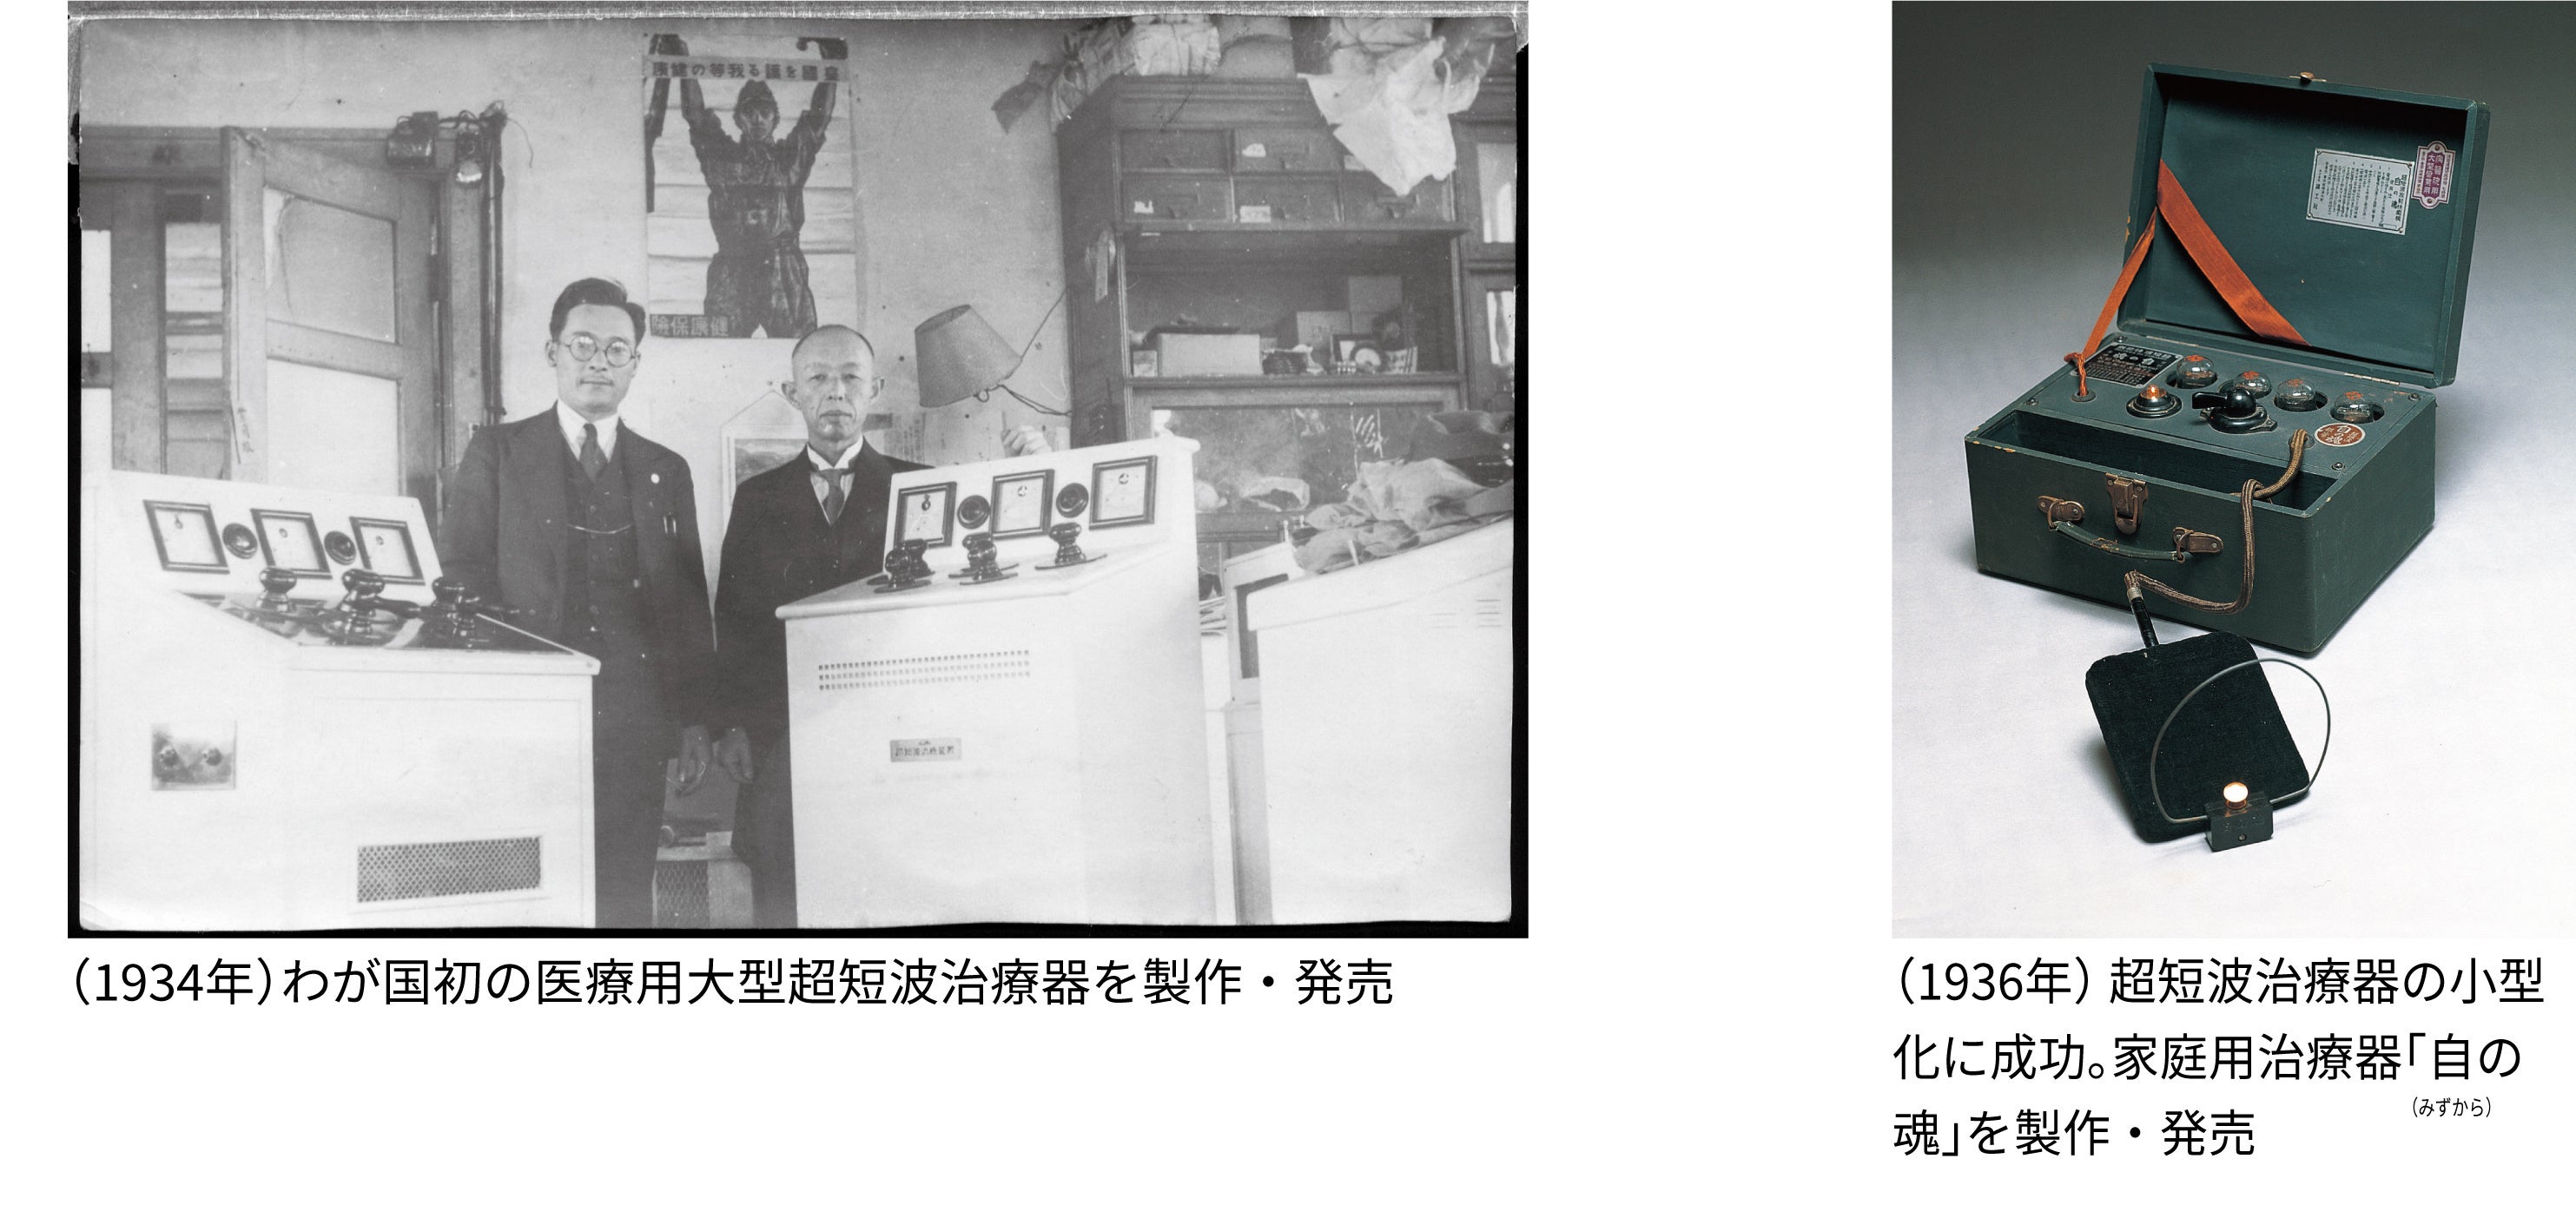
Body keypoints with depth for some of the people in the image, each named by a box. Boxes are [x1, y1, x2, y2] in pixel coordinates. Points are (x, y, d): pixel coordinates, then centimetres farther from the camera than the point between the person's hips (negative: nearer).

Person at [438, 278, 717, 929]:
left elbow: (689, 603, 15)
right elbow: (457, 578, 3)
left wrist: (693, 721, 8)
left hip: (633, 723, 2)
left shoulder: (666, 471, 15)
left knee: (624, 899, 0)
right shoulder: (496, 454, 7)